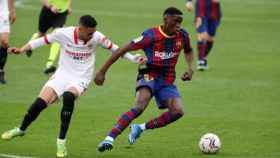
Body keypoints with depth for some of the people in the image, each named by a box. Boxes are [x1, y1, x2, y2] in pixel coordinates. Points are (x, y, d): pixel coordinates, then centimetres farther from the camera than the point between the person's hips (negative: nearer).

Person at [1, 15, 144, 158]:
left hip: (81, 79, -1)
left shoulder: (97, 37, -13)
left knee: (68, 97, -35)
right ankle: (21, 129, 18)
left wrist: (133, 59, -2)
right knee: (40, 103, -14)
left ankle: (61, 142, -26)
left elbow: (113, 48, 1)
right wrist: (21, 50, -4)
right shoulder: (63, 33, -13)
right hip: (62, 75, 2)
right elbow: (43, 40, 0)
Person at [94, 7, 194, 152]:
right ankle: (109, 139, -35)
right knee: (140, 106, -33)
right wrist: (102, 71, -12)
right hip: (149, 76, -5)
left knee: (178, 111, -21)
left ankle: (140, 128, -3)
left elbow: (188, 51, 24)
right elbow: (123, 50, -13)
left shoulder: (182, 35, -1)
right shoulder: (151, 36, -16)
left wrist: (190, 68, 3)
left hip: (167, 81, 5)